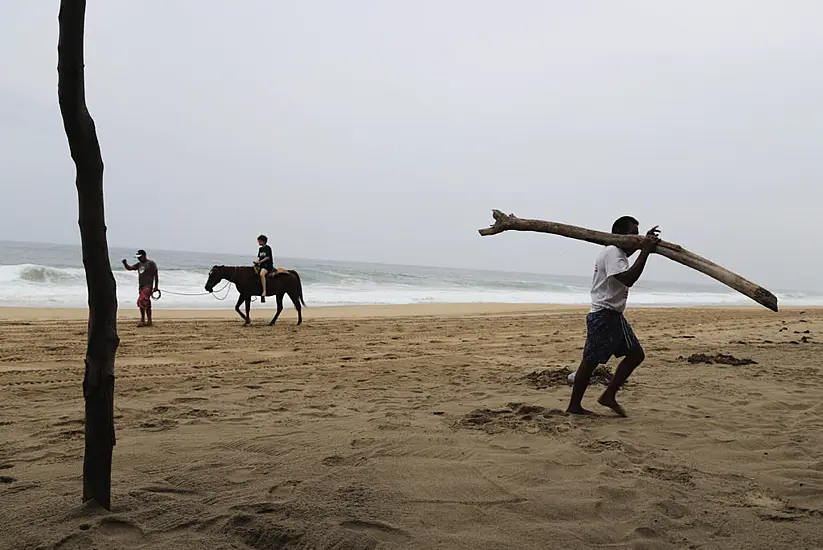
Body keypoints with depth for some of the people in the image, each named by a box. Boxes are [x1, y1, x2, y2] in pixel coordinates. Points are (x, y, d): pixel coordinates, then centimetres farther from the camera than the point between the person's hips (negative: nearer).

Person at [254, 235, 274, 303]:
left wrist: (259, 262, -18)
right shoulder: (260, 249, 18)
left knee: (261, 274, -35)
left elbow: (267, 257, -13)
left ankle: (264, 291, -39)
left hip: (268, 265, -9)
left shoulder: (268, 248, -5)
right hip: (261, 265, 9)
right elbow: (260, 258, 19)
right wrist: (256, 261, -2)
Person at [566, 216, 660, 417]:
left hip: (615, 316, 10)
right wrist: (645, 252, -27)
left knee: (636, 354, 8)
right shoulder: (612, 252, -16)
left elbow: (627, 251, 41)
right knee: (590, 362, -3)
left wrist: (646, 242, 23)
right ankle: (574, 406, 7)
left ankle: (609, 396, 13)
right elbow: (628, 279, -30)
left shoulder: (620, 252, 15)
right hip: (602, 316, -10)